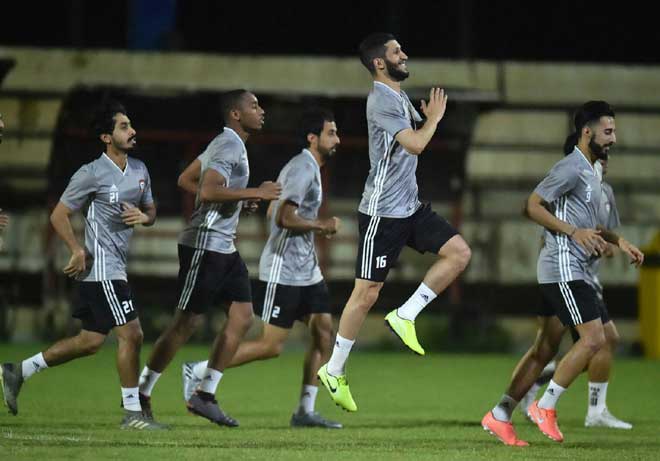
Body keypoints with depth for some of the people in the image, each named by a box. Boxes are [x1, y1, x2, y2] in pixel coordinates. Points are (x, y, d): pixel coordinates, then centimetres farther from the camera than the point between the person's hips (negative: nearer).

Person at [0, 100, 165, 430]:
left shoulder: (140, 170, 10)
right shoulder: (92, 174, -12)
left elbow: (151, 210, 21)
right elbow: (59, 215, -8)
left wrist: (144, 216, -3)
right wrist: (78, 251, -16)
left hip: (114, 269, 9)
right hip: (100, 268, -9)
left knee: (90, 341, 12)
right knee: (131, 334, -10)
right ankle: (132, 412, -2)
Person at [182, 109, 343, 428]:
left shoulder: (309, 168, 16)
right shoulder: (302, 169, -16)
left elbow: (274, 212, 22)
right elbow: (284, 218, -26)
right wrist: (322, 226, -15)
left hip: (306, 270, 10)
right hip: (283, 271, -10)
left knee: (324, 333, 3)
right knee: (271, 346, -8)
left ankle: (305, 411, 6)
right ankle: (198, 372, 2)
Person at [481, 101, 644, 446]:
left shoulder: (592, 171, 19)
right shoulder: (571, 167, -12)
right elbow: (533, 206, -15)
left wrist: (619, 242, 19)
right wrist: (574, 232, -21)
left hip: (575, 271, 10)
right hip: (562, 268, -10)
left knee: (546, 347, 8)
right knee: (594, 338, -14)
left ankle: (499, 416, 10)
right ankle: (545, 407, -5)